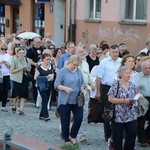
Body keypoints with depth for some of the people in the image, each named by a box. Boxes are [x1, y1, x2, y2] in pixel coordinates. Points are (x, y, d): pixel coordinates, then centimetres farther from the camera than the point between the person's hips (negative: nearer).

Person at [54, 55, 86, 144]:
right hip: (65, 101, -4)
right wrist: (65, 88, -24)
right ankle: (66, 139, 19)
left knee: (79, 118, -6)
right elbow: (56, 84, -8)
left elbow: (82, 83, 16)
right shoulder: (63, 71, -6)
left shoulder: (78, 71, 8)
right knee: (65, 121, 4)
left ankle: (72, 136, 14)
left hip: (76, 100, 4)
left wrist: (82, 88, -6)